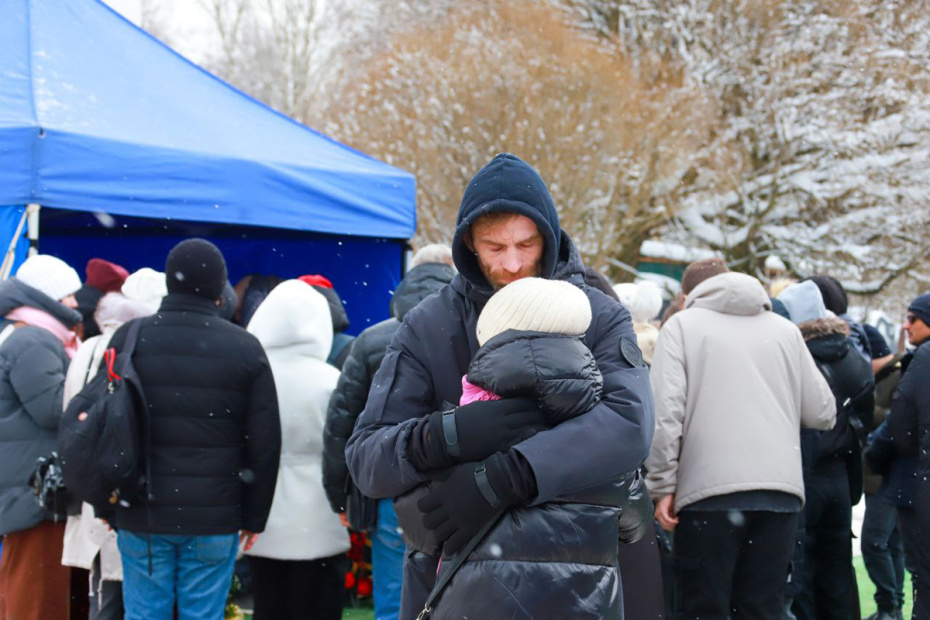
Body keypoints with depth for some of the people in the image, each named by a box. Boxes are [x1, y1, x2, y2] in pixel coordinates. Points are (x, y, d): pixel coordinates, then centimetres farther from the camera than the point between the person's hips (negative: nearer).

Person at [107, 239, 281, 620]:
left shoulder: (128, 339, 1)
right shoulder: (245, 347, -2)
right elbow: (265, 442, -1)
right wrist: (254, 516, 8)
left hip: (142, 516, 1)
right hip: (215, 518, -1)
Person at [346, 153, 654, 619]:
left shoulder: (600, 318, -3)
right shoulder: (428, 326, -1)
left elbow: (630, 422, -22)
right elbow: (364, 458, -7)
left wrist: (497, 481, -29)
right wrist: (445, 435, -28)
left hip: (569, 582, -1)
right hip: (449, 576, 1)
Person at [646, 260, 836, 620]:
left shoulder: (682, 325, 6)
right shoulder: (784, 329, 15)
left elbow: (665, 412, -6)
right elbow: (822, 413, 13)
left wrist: (663, 486, -2)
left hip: (709, 492, -3)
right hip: (781, 490, 3)